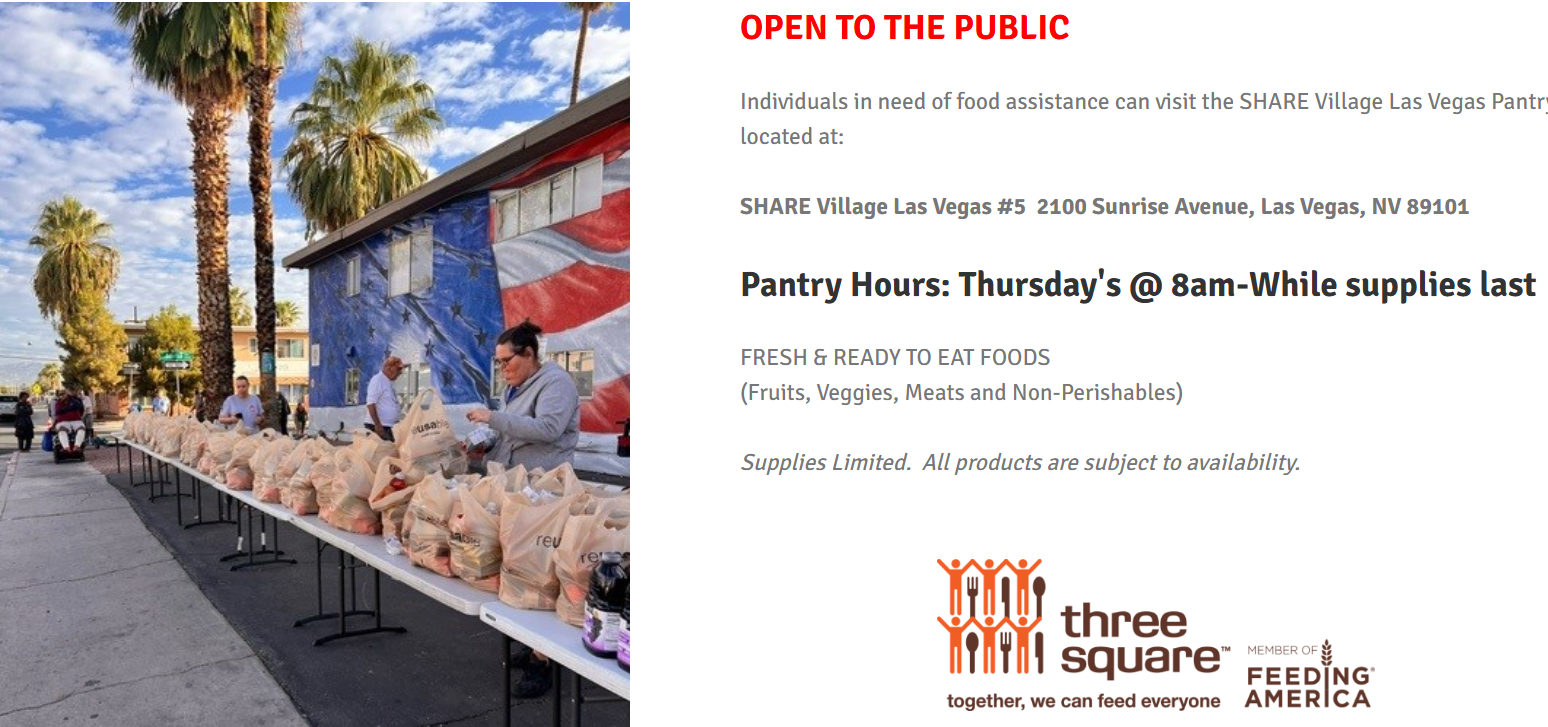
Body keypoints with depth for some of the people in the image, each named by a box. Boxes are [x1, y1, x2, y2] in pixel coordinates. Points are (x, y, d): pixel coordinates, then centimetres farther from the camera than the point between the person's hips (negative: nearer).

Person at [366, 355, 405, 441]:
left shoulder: (389, 383, 17)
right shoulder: (377, 380, -9)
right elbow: (371, 404, -17)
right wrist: (377, 425, -22)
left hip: (389, 428, 9)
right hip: (379, 427, -9)